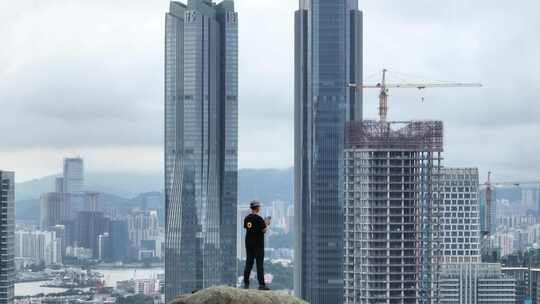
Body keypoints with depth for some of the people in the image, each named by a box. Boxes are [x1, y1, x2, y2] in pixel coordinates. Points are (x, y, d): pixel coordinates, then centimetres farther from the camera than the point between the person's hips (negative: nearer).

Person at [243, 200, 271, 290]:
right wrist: (266, 224, 6)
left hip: (248, 243, 6)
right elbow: (264, 230, -15)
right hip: (258, 244, -6)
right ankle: (261, 284, -5)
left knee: (248, 263, 9)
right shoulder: (259, 218, -15)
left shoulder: (247, 218, 5)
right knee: (259, 263, -4)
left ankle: (246, 283, 7)